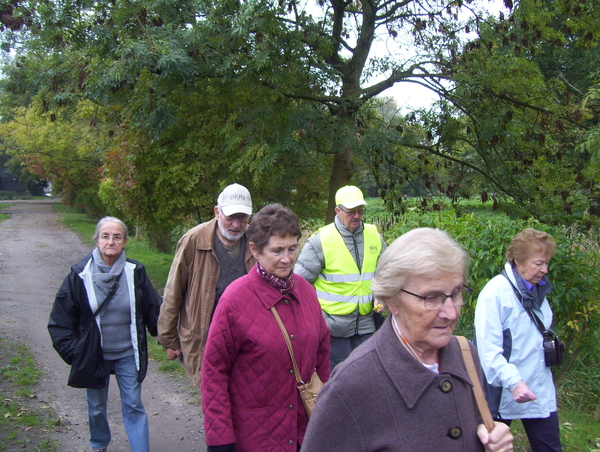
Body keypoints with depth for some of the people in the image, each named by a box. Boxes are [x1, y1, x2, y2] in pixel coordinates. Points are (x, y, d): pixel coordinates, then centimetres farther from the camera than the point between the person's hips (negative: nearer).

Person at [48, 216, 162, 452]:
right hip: (95, 357, 1)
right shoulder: (80, 274, -8)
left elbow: (154, 311, 0)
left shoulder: (135, 272, -7)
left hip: (128, 355, -1)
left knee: (133, 406, 3)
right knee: (96, 407, 18)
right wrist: (73, 352, -8)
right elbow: (60, 320, -3)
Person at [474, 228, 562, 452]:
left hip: (540, 392, 7)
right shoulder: (495, 292, -17)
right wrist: (513, 382, -31)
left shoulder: (538, 290, 8)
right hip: (504, 393, -6)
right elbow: (488, 347, -23)